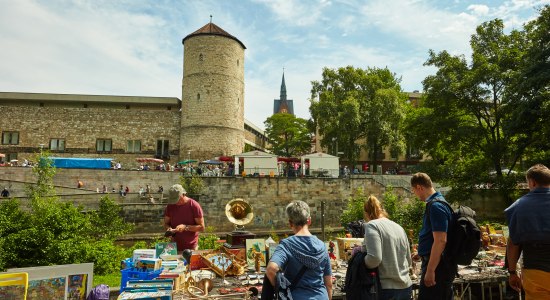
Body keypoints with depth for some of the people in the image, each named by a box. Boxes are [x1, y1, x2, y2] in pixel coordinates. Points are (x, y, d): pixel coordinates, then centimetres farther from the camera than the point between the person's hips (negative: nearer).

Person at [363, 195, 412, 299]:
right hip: (406, 286, 7)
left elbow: (374, 258, -22)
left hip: (387, 288, -6)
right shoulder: (399, 227, 9)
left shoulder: (372, 225, -11)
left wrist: (360, 257, -4)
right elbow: (409, 260, 14)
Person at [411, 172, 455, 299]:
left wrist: (430, 270, -24)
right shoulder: (438, 202, 12)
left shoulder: (436, 206, -19)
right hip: (440, 264, 10)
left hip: (437, 264, -10)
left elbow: (440, 240, -25)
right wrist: (422, 253, 28)